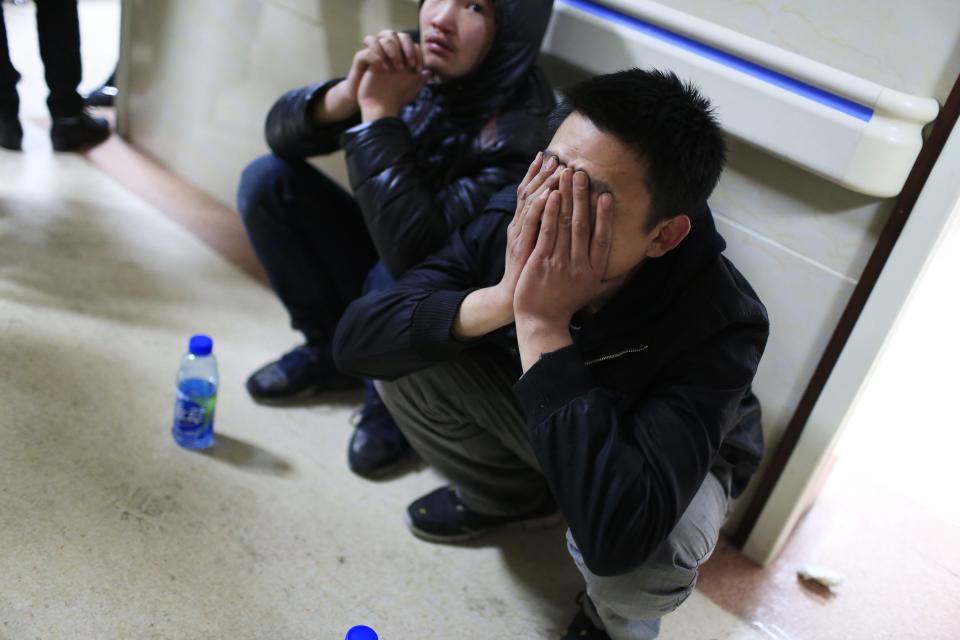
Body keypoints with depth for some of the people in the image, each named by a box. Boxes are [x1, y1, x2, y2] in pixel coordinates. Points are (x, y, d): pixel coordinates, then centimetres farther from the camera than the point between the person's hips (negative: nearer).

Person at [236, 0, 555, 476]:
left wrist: (380, 113, -33)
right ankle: (330, 348, 7)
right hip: (386, 255, 6)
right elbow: (282, 133, -11)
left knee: (397, 277, -36)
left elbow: (418, 252, -38)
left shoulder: (523, 129, -28)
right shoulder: (414, 68, -13)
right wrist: (350, 92, -31)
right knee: (267, 180, -7)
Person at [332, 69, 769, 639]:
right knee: (404, 353, -17)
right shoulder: (515, 220, -26)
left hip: (675, 462, -3)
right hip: (539, 420, 4)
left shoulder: (719, 325, -38)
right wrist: (500, 299, -42)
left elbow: (616, 535, -48)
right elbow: (357, 341, -26)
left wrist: (543, 325, -46)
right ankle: (514, 496, 12)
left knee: (636, 557, -38)